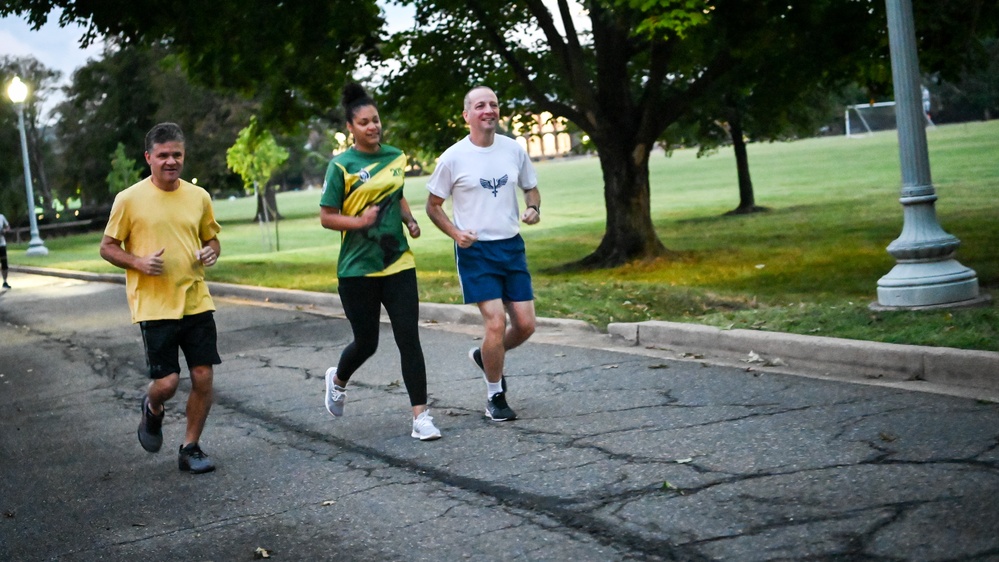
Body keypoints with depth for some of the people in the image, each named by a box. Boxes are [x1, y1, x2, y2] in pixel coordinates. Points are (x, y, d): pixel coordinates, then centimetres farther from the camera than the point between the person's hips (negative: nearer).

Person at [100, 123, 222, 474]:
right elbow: (107, 247, 1)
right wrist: (139, 262, -17)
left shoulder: (199, 197, 6)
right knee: (167, 382, -6)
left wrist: (211, 253, -4)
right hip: (154, 306, -3)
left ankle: (190, 449, 18)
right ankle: (152, 411, 31)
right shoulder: (129, 200, -5)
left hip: (196, 303, 3)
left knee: (203, 376, 1)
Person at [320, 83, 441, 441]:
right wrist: (359, 221, -22)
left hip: (398, 263, 4)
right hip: (358, 268, -3)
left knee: (409, 339, -4)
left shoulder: (395, 157, 7)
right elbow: (326, 218, -6)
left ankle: (421, 416, 0)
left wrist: (409, 220, 6)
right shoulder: (342, 166, -8)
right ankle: (338, 380, 42)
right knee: (366, 342, 8)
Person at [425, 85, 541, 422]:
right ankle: (495, 397, 7)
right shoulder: (453, 158, -7)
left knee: (525, 324, 2)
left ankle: (485, 356, 33)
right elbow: (433, 205, 2)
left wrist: (533, 209, -5)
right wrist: (455, 233, -15)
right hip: (475, 250, -4)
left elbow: (530, 188, 17)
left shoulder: (514, 150, 3)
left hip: (512, 246, 5)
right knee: (496, 322, -13)